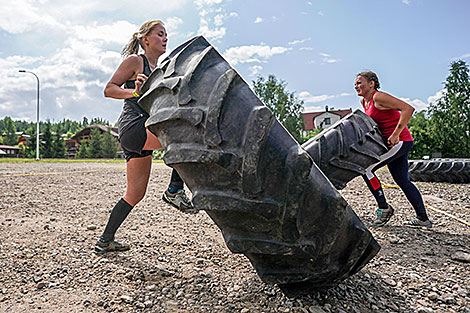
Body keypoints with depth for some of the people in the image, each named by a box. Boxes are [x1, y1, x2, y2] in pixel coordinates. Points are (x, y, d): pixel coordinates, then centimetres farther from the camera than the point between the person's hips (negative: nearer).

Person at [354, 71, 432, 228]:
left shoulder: (378, 97, -16)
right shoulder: (364, 101, 11)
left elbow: (408, 109, -24)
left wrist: (395, 135, -27)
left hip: (400, 141, -10)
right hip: (395, 143, 10)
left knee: (366, 169, -12)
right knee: (402, 181, 14)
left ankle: (384, 208, 1)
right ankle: (423, 219, 24)